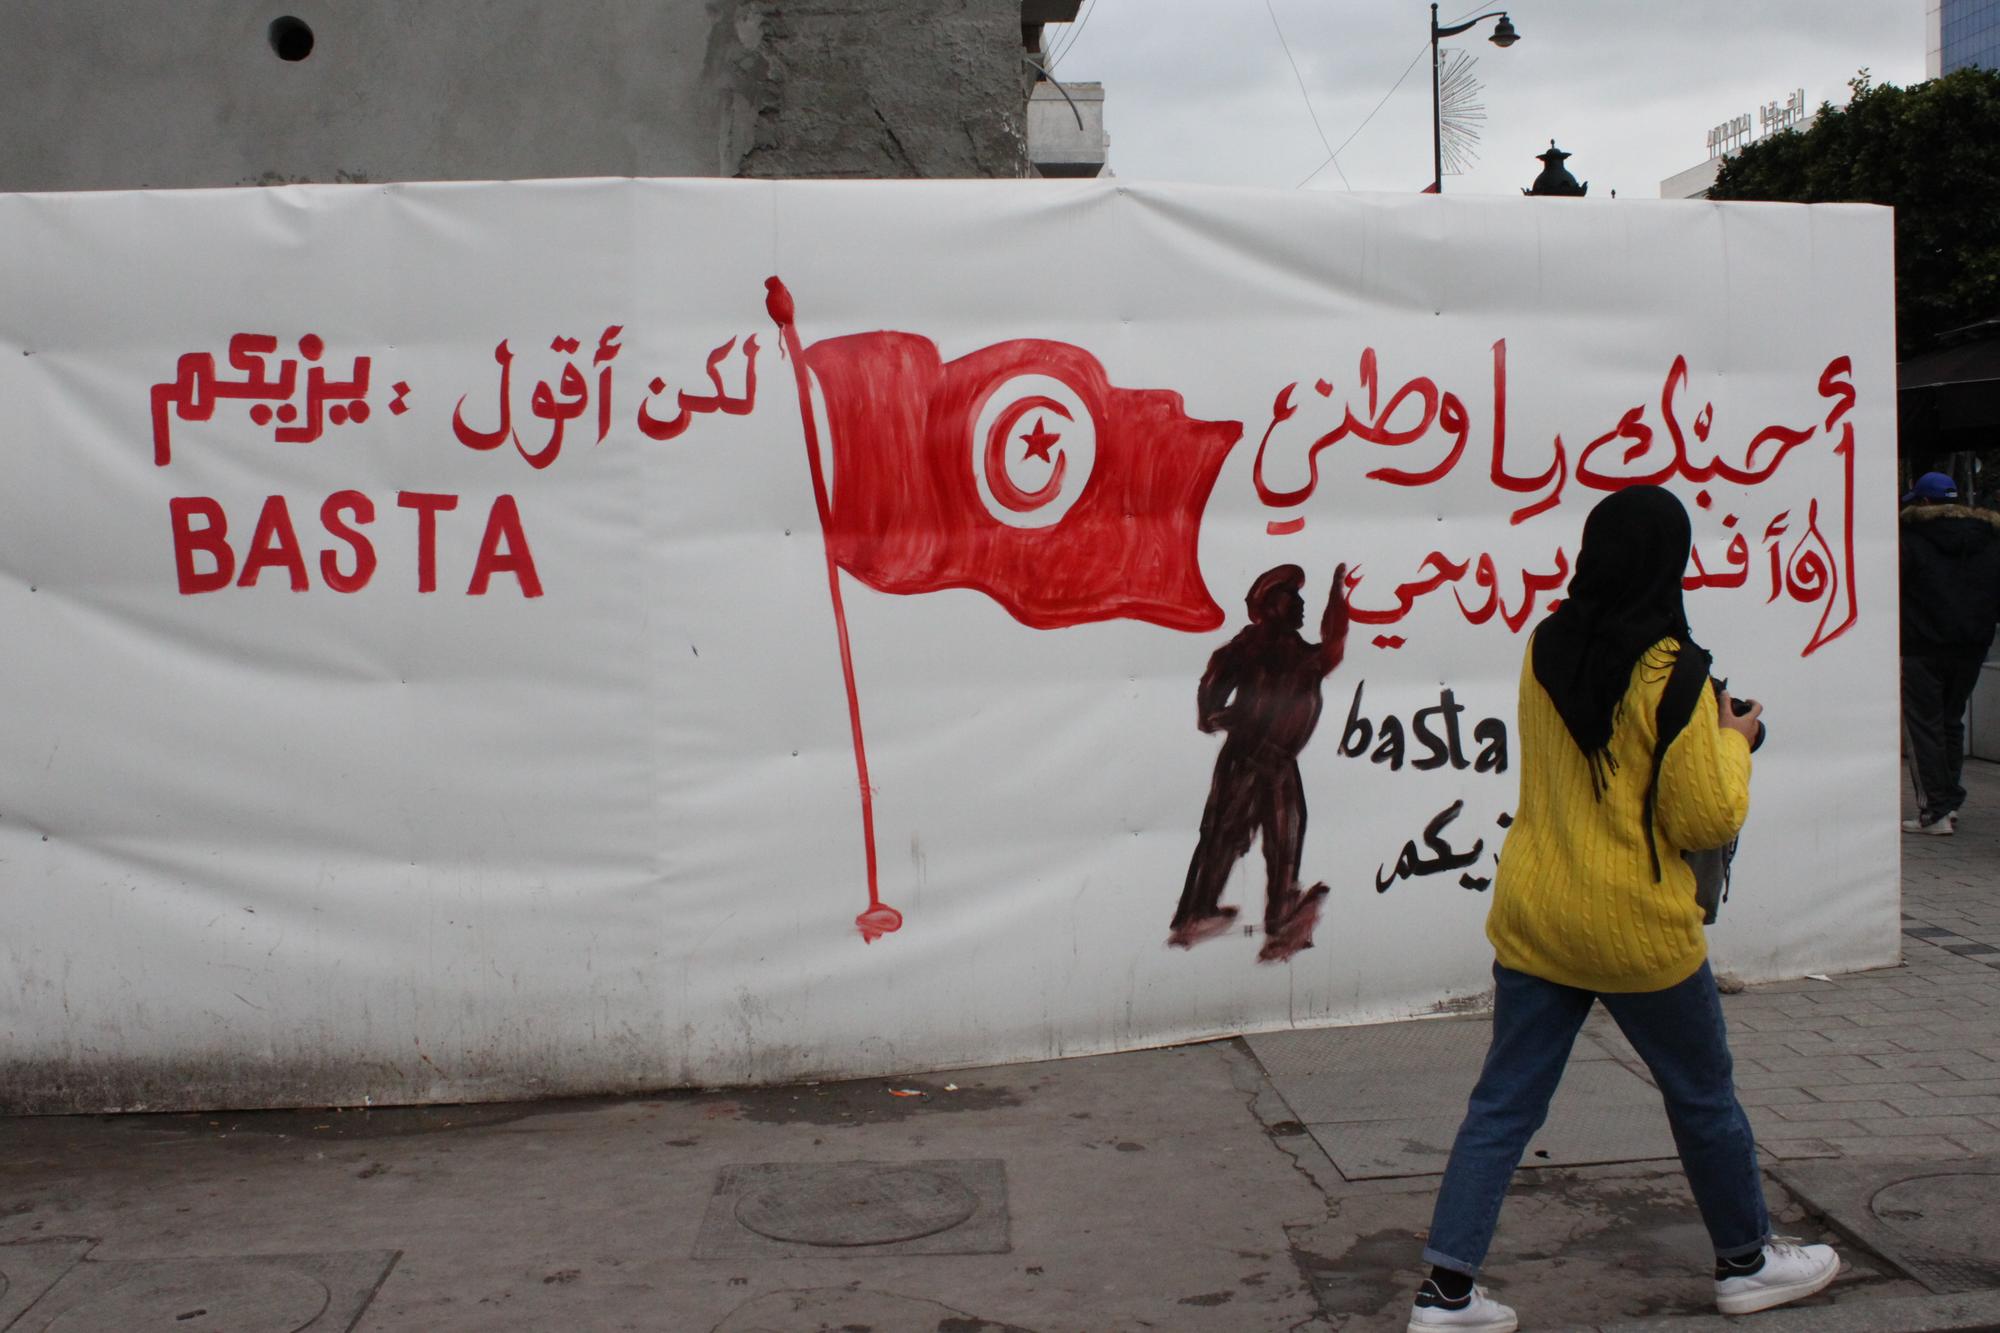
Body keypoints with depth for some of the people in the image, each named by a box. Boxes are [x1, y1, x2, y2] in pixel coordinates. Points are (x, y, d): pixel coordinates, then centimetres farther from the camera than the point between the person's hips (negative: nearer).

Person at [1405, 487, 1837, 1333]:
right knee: (1703, 1097, 17)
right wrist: (1732, 743, 3)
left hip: (1531, 917, 5)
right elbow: (1707, 820, -13)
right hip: (1635, 929, -5)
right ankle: (1746, 1262, 36)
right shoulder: (1673, 674, -17)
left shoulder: (1544, 651, 1)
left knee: (1504, 1104, 8)